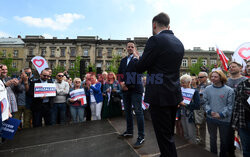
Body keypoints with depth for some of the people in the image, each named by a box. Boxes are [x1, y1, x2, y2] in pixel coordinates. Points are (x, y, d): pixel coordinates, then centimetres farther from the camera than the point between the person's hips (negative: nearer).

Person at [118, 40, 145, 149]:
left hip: (135, 88, -6)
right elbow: (119, 73, 15)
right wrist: (121, 83, -2)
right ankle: (129, 131, 30)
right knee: (127, 111, 14)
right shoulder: (123, 60, 19)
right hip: (125, 89, 6)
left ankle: (141, 136, 5)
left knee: (138, 111, -5)